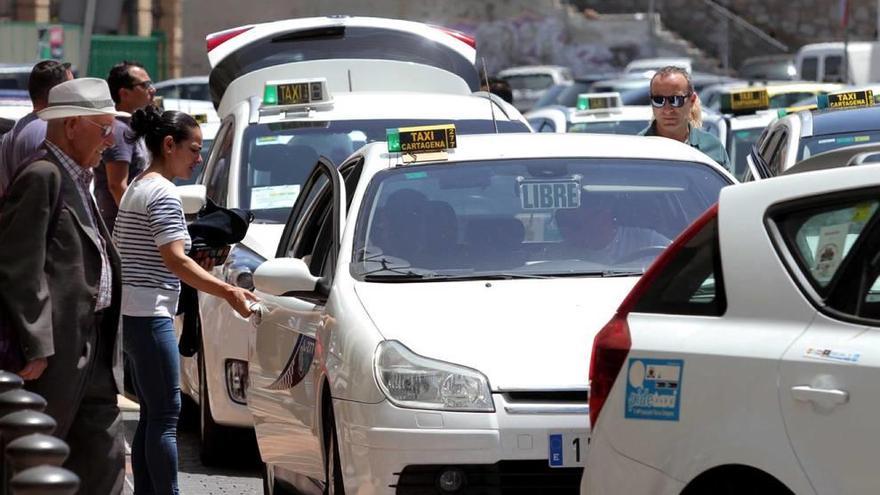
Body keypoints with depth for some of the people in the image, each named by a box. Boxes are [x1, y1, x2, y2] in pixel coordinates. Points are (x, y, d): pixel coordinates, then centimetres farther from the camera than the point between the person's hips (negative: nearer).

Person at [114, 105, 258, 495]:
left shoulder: (136, 188, 16)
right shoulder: (163, 193, -14)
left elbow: (117, 250, 20)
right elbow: (175, 260, -22)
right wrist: (229, 292, -24)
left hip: (130, 314, 10)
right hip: (150, 316, -10)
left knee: (151, 414, 12)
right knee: (165, 416, -8)